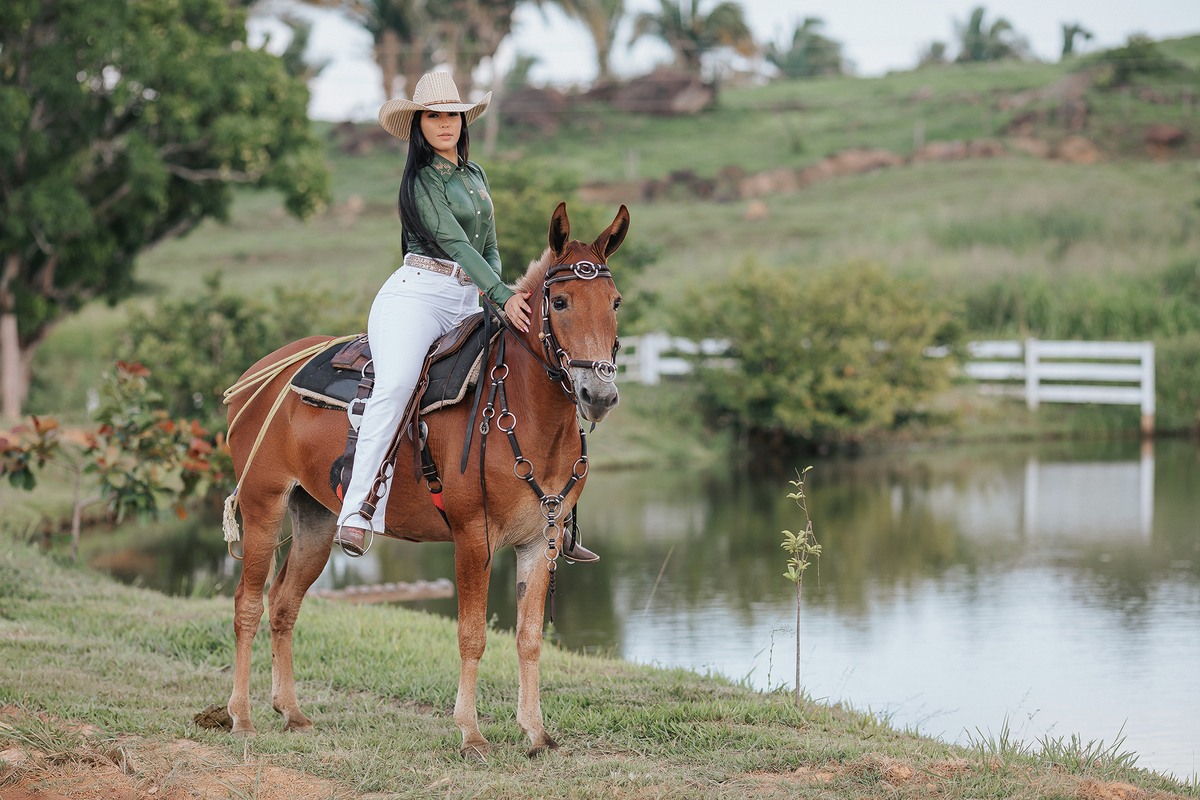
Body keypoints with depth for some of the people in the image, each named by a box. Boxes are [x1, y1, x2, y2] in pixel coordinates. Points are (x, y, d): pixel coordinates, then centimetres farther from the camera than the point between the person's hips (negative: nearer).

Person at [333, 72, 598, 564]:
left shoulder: (475, 175, 20)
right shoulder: (420, 179, -3)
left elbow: (489, 246, 23)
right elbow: (454, 243, -14)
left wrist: (497, 292, 2)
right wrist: (503, 297, -24)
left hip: (467, 306, 8)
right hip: (416, 295, -7)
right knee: (395, 385, -33)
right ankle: (356, 514, -38)